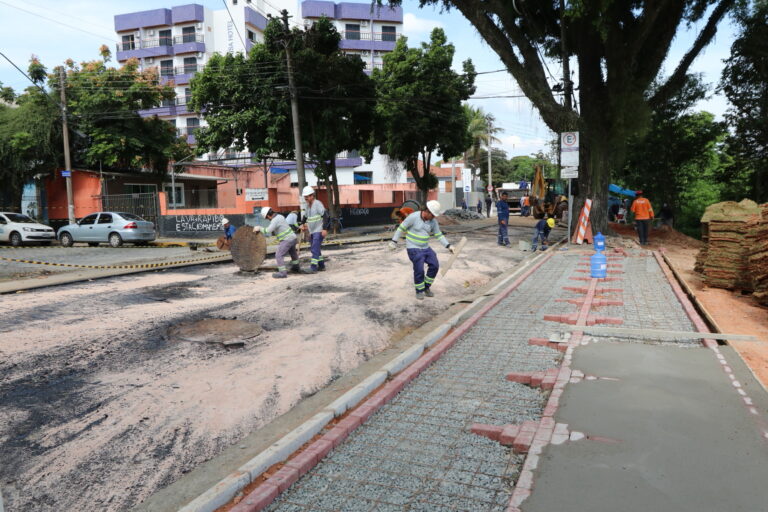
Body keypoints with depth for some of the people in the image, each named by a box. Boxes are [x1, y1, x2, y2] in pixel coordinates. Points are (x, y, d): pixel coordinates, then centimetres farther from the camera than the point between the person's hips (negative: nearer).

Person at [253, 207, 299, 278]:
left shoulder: (275, 220, -18)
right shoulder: (279, 216, 12)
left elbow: (268, 231, -23)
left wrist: (259, 228, -9)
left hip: (287, 240, -10)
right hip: (293, 238, 10)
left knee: (279, 255, -9)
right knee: (293, 253, 29)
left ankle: (282, 272, -11)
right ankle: (295, 267, 49)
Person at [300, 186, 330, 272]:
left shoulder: (317, 204, -12)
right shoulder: (308, 206, 13)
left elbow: (325, 216, -18)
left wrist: (325, 229, -23)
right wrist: (304, 224, 13)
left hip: (319, 231, -9)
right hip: (312, 231, 9)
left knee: (315, 249, -14)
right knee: (314, 249, 13)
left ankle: (313, 268, -14)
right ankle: (321, 266, 23)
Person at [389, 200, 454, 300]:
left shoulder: (433, 221, -2)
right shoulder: (413, 217, -18)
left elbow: (439, 235, 4)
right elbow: (401, 228, -10)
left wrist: (448, 246, -7)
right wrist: (394, 241, -9)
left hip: (425, 248, 6)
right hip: (413, 248, -6)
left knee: (434, 265, -6)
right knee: (419, 270, -13)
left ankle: (426, 287, 13)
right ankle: (419, 291, 10)